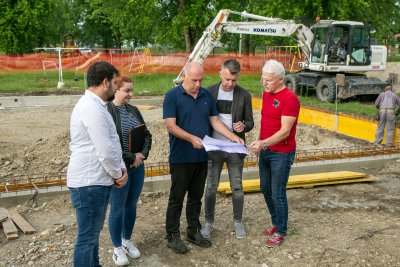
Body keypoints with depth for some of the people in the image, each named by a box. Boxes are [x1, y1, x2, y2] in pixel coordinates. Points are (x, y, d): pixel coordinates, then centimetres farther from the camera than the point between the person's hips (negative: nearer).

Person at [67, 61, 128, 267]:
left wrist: (121, 168, 6)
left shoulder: (94, 105, 14)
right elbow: (105, 151, -24)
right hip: (89, 183, -11)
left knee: (93, 233, 21)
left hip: (95, 180, 11)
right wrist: (118, 174, -8)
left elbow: (110, 143, 18)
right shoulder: (93, 108, -21)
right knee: (87, 237, 1)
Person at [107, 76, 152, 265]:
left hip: (138, 166, 6)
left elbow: (147, 135, 10)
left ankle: (127, 241, 34)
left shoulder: (134, 110, 8)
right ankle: (117, 248, 22)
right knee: (117, 208, 6)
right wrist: (131, 158, -16)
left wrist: (143, 154, -7)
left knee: (131, 206, 16)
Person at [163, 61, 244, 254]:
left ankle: (194, 232, 29)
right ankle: (173, 236, 17)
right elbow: (170, 126, -15)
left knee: (196, 196, 15)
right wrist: (191, 138, -28)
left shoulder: (206, 96, 8)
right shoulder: (173, 96, -8)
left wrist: (234, 137, -2)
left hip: (202, 157, 5)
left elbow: (215, 121, 10)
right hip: (181, 157, -5)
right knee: (177, 197, 5)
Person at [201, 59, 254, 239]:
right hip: (214, 148, 0)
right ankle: (209, 222, 25)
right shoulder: (209, 92, -3)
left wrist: (243, 126, -20)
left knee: (237, 187, 10)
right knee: (211, 187, 9)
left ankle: (238, 221, 27)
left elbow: (250, 121, 2)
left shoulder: (244, 95, -3)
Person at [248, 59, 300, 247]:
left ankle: (281, 232, 17)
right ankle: (276, 223, 35)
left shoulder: (290, 98, -18)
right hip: (266, 150, 8)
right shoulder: (266, 94, 7)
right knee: (265, 189, 16)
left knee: (277, 193, 1)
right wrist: (260, 145, 13)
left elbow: (285, 131, -22)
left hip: (282, 153, -8)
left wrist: (263, 143, -31)